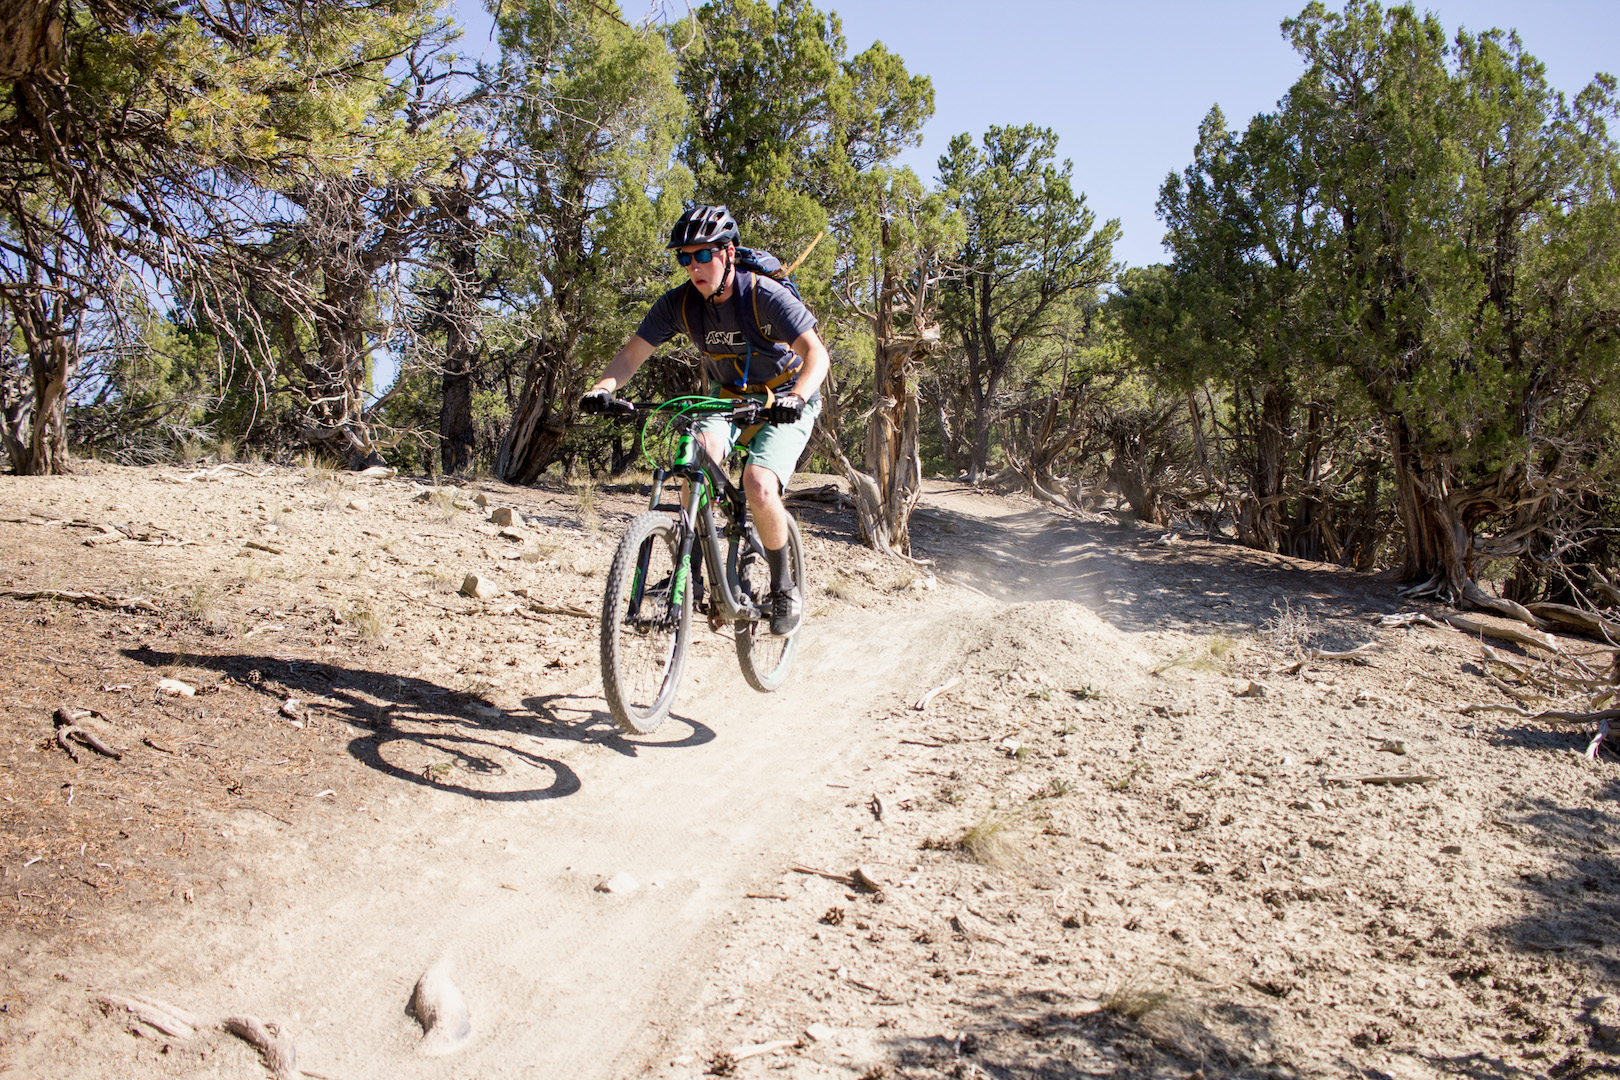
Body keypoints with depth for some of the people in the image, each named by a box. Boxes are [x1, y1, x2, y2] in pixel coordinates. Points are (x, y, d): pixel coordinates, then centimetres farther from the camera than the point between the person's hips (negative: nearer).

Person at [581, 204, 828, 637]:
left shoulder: (766, 296, -25)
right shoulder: (679, 302, -12)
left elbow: (815, 352, -32)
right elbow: (633, 352, -13)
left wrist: (796, 395, -52)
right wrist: (602, 388, -33)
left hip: (785, 403, -4)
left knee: (759, 487, -27)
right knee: (699, 449, -29)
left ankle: (784, 587, -3)